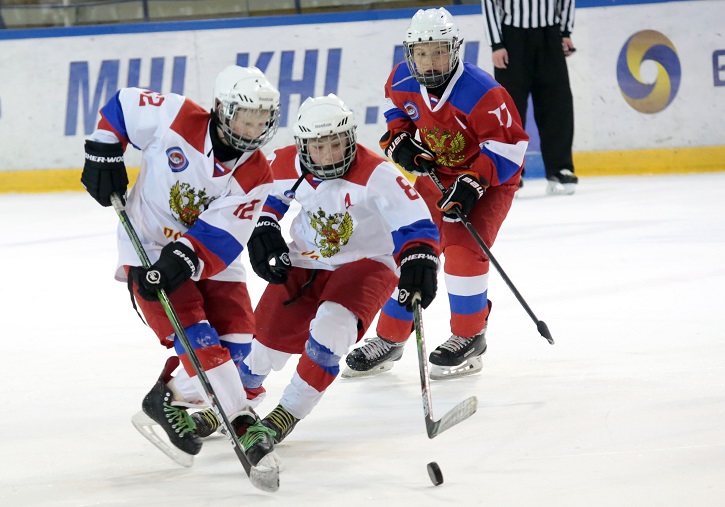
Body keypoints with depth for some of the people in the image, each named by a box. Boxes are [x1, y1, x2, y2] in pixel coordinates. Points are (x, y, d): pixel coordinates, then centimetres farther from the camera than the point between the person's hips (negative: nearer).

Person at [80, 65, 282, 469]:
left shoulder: (256, 175, -12)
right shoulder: (177, 118, -17)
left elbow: (221, 237, -20)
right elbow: (122, 106, 0)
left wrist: (184, 259, -34)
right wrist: (104, 155, -5)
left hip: (210, 259, 4)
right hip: (150, 249, -4)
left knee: (236, 337, -4)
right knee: (195, 335, -19)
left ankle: (169, 400, 13)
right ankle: (241, 420, -20)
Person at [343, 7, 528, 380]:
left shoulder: (480, 92, -30)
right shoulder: (403, 80, -11)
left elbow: (508, 144, -26)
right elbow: (394, 104, 14)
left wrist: (472, 183, -32)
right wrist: (399, 139, -4)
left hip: (489, 180, -6)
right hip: (435, 176, 6)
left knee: (462, 249, -24)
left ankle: (469, 337, -5)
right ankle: (389, 339, 20)